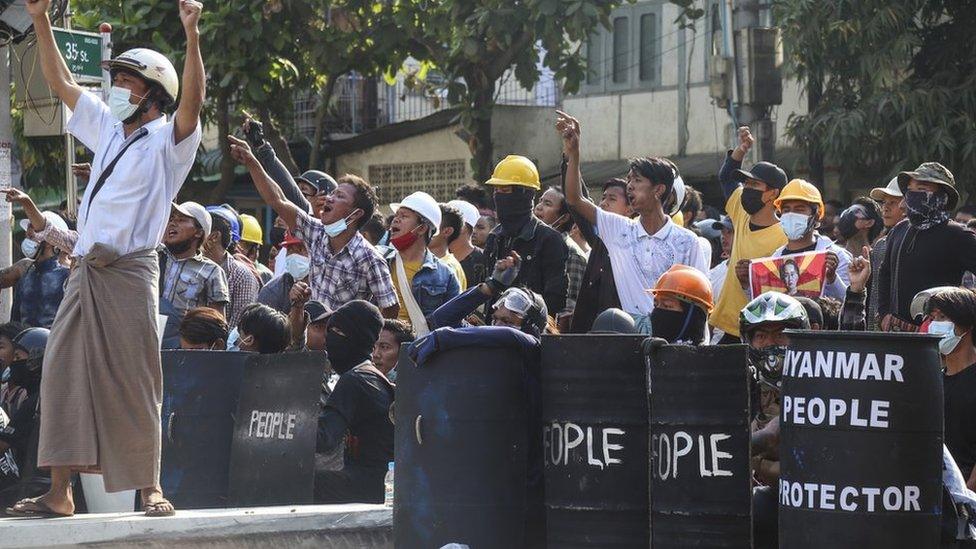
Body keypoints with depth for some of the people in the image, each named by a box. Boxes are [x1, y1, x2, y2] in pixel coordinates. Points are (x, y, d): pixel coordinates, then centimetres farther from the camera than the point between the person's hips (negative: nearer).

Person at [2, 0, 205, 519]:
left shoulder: (168, 141, -1)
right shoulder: (108, 129, 19)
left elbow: (192, 101, -20)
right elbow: (62, 83, 26)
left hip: (130, 273, -7)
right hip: (86, 272, 7)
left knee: (134, 381, -7)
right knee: (63, 372, 0)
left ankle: (151, 487, -2)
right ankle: (58, 491, 0)